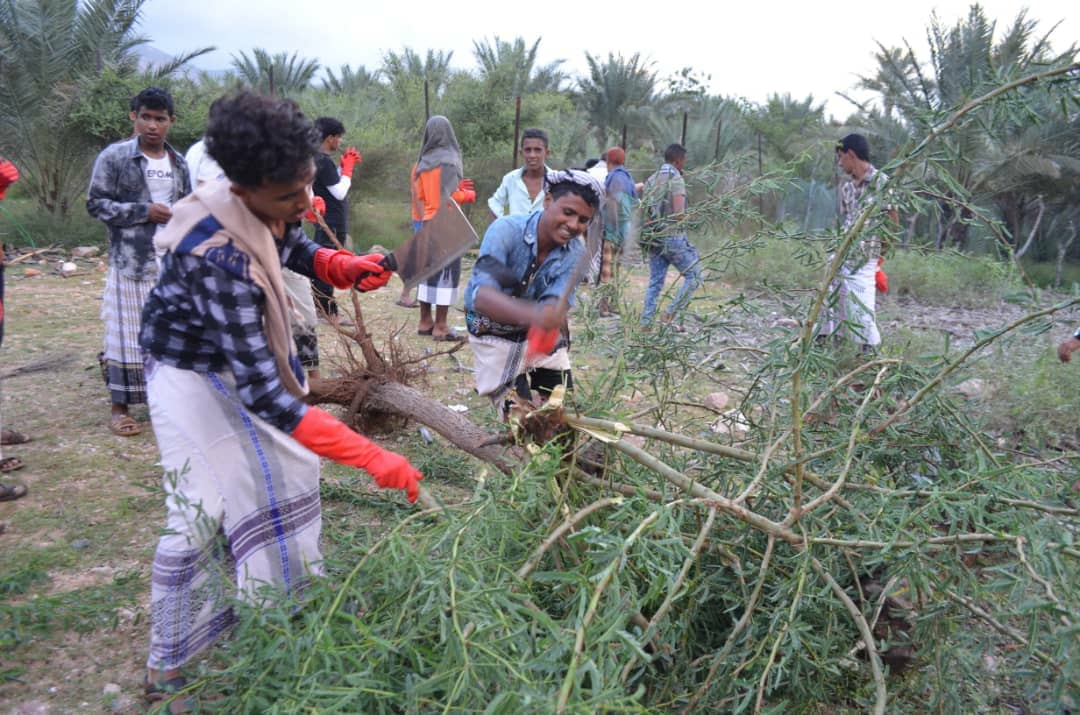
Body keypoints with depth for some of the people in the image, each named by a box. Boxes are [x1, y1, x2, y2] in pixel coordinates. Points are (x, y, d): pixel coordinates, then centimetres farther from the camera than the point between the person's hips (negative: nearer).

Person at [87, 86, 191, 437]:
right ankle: (120, 406, 9)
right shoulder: (115, 156, -5)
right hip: (131, 260, -5)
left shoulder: (178, 162, 10)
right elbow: (95, 204, -7)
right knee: (128, 332, -1)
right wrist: (144, 211, -16)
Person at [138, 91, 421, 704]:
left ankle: (291, 606, 37)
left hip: (247, 353, 8)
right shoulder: (220, 259, -41)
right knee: (202, 514, -7)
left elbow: (291, 246, 8)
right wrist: (371, 457, -44)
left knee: (285, 475, 16)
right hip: (197, 374, -8)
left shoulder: (268, 206, -18)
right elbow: (262, 394, -42)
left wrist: (341, 266, -15)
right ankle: (169, 665, 13)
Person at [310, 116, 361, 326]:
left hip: (325, 220, 11)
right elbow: (340, 192, -19)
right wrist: (348, 168, -9)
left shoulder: (317, 159, 12)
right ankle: (330, 312, -4)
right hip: (332, 222, -10)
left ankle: (319, 305, 27)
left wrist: (346, 165, 9)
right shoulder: (324, 162, -19)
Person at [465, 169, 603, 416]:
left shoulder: (576, 253, -16)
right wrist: (532, 314, -62)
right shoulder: (505, 230, -29)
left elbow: (556, 304, -28)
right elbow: (482, 296, -43)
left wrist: (553, 332, -52)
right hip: (495, 336, -4)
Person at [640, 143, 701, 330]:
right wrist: (685, 215, 2)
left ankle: (645, 323, 8)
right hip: (672, 237, -7)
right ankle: (669, 315, -2)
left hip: (653, 238, 7)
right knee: (694, 276, 4)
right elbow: (679, 213, -17)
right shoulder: (676, 179, -11)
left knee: (655, 281, 11)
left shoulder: (651, 180, 12)